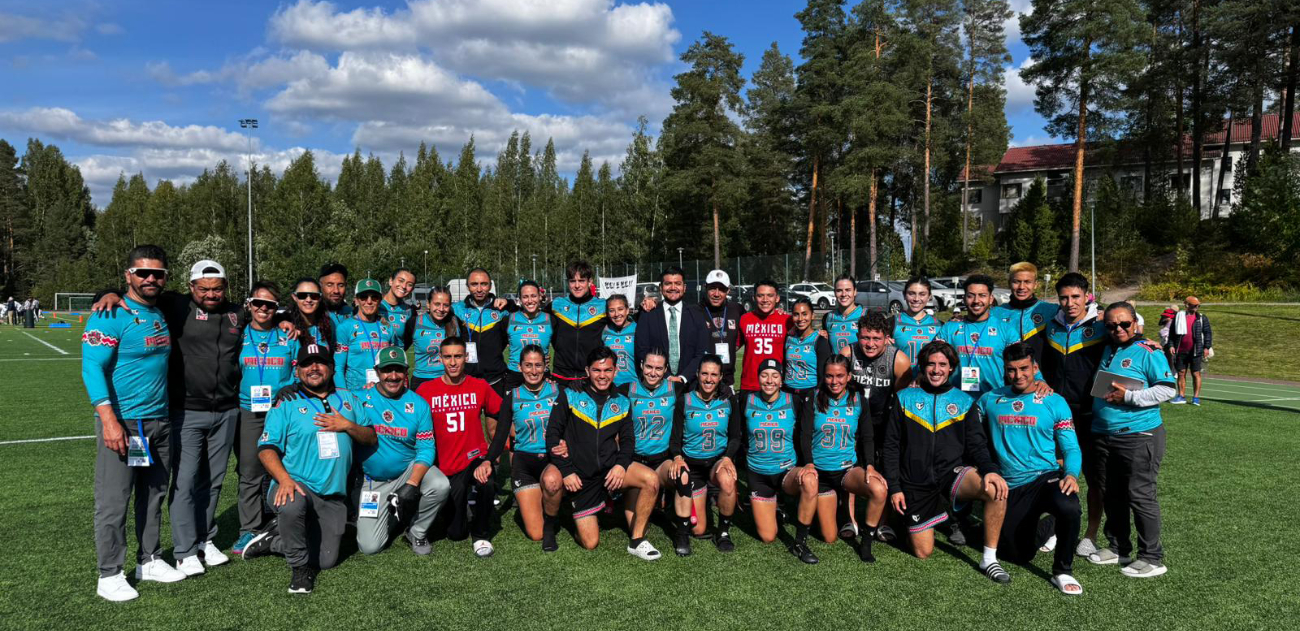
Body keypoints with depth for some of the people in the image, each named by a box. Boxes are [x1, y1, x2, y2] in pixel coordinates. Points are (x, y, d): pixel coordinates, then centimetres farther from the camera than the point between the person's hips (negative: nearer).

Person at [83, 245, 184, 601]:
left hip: (160, 422, 7)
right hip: (122, 423, -7)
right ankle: (109, 575, 10)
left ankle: (149, 561, 26)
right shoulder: (111, 316, -10)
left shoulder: (162, 314, 11)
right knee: (113, 502, 0)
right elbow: (92, 368, -15)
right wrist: (109, 420, -23)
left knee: (154, 496, 14)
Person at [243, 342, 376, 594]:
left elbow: (370, 438, 10)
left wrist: (348, 425, -10)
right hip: (297, 485, -4)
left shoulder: (348, 400, 12)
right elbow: (267, 448, -6)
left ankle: (275, 540, 25)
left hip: (334, 495, 4)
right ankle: (299, 566, -13)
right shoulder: (286, 404, 2)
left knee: (326, 560, -2)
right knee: (291, 504, -40)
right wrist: (284, 479, -23)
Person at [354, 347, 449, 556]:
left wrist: (412, 484, -22)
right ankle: (394, 516, 26)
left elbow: (426, 449, -9)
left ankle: (417, 532, -1)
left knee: (440, 486, -30)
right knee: (369, 546, -8)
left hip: (410, 470, 1)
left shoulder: (418, 405, -6)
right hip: (373, 480, 0)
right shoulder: (361, 399, -7)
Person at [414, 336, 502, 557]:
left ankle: (480, 535, -7)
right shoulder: (426, 390, -5)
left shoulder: (480, 387, -3)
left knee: (486, 483, -36)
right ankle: (461, 506, 37)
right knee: (456, 533, 1)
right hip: (445, 467, 1)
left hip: (475, 458, -1)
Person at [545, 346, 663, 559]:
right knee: (590, 543, -4)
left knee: (651, 480, -26)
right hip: (580, 476, -3)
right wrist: (566, 471, -11)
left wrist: (621, 464, -11)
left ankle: (637, 541, -11)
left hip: (610, 467, 3)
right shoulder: (570, 396, -1)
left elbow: (628, 439, 10)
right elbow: (552, 434, -3)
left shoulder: (621, 402, 9)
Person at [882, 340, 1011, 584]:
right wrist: (894, 488, 0)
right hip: (916, 484, 0)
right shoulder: (905, 398, 6)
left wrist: (990, 470, -19)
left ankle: (989, 559, -17)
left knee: (996, 488, -32)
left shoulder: (964, 402, 8)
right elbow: (891, 446, 7)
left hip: (952, 472, 0)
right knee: (923, 553, 0)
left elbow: (977, 444, 3)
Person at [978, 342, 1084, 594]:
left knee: (1069, 508, -36)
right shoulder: (990, 400, 5)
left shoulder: (1055, 402, 1)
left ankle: (1063, 572, -11)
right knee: (1018, 555, 6)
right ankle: (1048, 525, 40)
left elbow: (1071, 448, -1)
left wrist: (1071, 474, -19)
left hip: (1046, 477, -2)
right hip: (1010, 487, 3)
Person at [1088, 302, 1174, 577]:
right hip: (1103, 435, 7)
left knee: (1140, 495, -3)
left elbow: (1167, 389, -13)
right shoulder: (1105, 351, 12)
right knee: (1111, 495, 14)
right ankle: (1118, 549, 27)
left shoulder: (1147, 351, -8)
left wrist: (1128, 397, -19)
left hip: (1139, 435, -7)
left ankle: (1152, 558, 9)